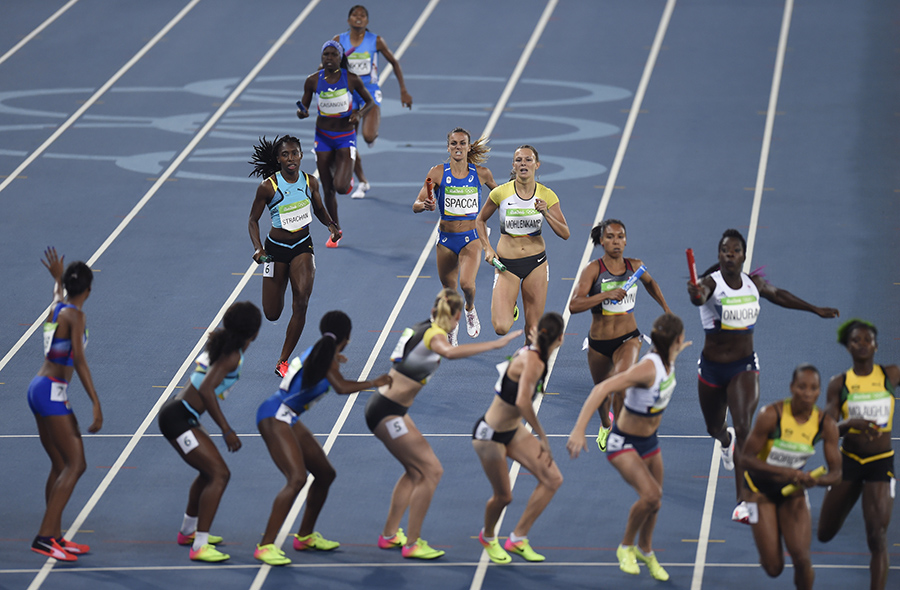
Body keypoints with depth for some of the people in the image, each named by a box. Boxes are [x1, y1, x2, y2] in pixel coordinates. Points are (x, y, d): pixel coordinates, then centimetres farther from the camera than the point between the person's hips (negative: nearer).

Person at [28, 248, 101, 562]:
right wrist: (96, 404, -24)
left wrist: (58, 277, 54)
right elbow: (78, 361, -22)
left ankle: (55, 536, 13)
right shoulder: (75, 316, -14)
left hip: (38, 389, 9)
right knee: (75, 464, -11)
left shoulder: (55, 308, 10)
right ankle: (44, 536, -17)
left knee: (60, 465, 12)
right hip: (52, 392, -9)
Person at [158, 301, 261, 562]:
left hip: (182, 416, 10)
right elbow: (206, 390, -27)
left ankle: (188, 531, 44)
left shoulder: (218, 340, 7)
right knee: (219, 474, -14)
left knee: (210, 471, 26)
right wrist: (227, 430, -25)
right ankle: (199, 546, -17)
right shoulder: (232, 356, -18)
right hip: (178, 419, -10)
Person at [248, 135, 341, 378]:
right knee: (272, 314, 5)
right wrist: (257, 247, -19)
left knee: (301, 304, -17)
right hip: (276, 249, -1)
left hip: (303, 247, 1)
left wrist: (331, 225, -7)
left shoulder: (311, 182, -4)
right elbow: (253, 220, -4)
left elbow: (319, 210, 14)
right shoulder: (268, 187, -13)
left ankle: (283, 361, -3)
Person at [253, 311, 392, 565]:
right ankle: (265, 546, -25)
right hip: (275, 417, -10)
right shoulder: (326, 354, -13)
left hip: (289, 420, 10)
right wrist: (373, 383, -16)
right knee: (297, 478, -23)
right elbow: (341, 387, -28)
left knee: (325, 474, 16)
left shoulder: (320, 351, 14)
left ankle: (305, 536, 30)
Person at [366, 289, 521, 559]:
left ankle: (390, 534, 29)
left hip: (389, 408, 10)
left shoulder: (422, 328, 10)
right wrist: (495, 344, -41)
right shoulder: (434, 334, -17)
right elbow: (449, 351, -40)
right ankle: (412, 544, -6)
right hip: (388, 413, -10)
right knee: (431, 470, -9)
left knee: (416, 471, 21)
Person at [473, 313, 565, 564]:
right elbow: (522, 402, -43)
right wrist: (542, 436, -37)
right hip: (490, 435, -9)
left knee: (552, 479, 0)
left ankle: (518, 538, 12)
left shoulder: (532, 353, -2)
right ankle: (488, 536, 41)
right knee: (503, 496, 6)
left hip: (513, 430, 9)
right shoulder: (533, 362, -29)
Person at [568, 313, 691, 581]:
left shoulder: (667, 362, -8)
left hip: (649, 439, 8)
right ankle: (625, 547, 2)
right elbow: (602, 388, -42)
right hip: (624, 444, -8)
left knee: (654, 499, 14)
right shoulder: (648, 368, -34)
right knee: (651, 496, -23)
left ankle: (645, 551, 41)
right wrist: (579, 429, -50)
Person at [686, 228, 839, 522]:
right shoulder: (711, 283, -16)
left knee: (744, 428, -18)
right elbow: (699, 295, -43)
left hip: (744, 366, 1)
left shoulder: (753, 283, -2)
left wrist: (816, 309, 31)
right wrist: (695, 294, -69)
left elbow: (779, 295, 20)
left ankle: (742, 503, -21)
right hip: (712, 367, -1)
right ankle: (726, 440, 63)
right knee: (714, 427, 20)